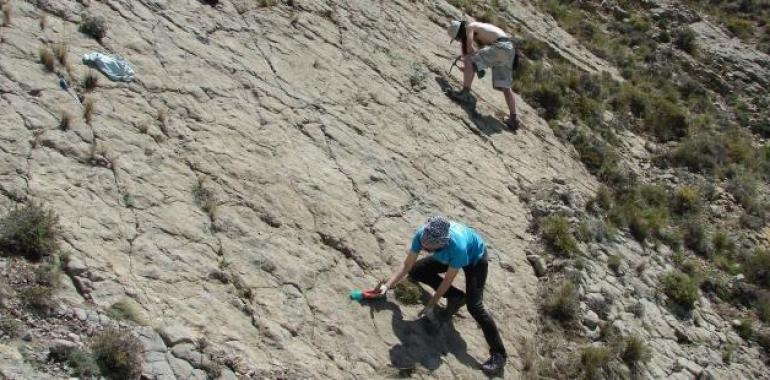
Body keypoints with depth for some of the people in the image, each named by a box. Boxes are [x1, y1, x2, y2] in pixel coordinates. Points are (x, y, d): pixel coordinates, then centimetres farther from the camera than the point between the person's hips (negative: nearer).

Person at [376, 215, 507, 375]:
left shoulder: (458, 246, -45)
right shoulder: (421, 234, -31)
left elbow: (447, 280, -30)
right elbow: (407, 264, -16)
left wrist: (431, 305, -23)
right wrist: (387, 286, -23)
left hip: (475, 257, -6)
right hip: (447, 256, 6)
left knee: (473, 305, -21)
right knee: (416, 271, -5)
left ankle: (498, 354, -14)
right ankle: (456, 297, 7)